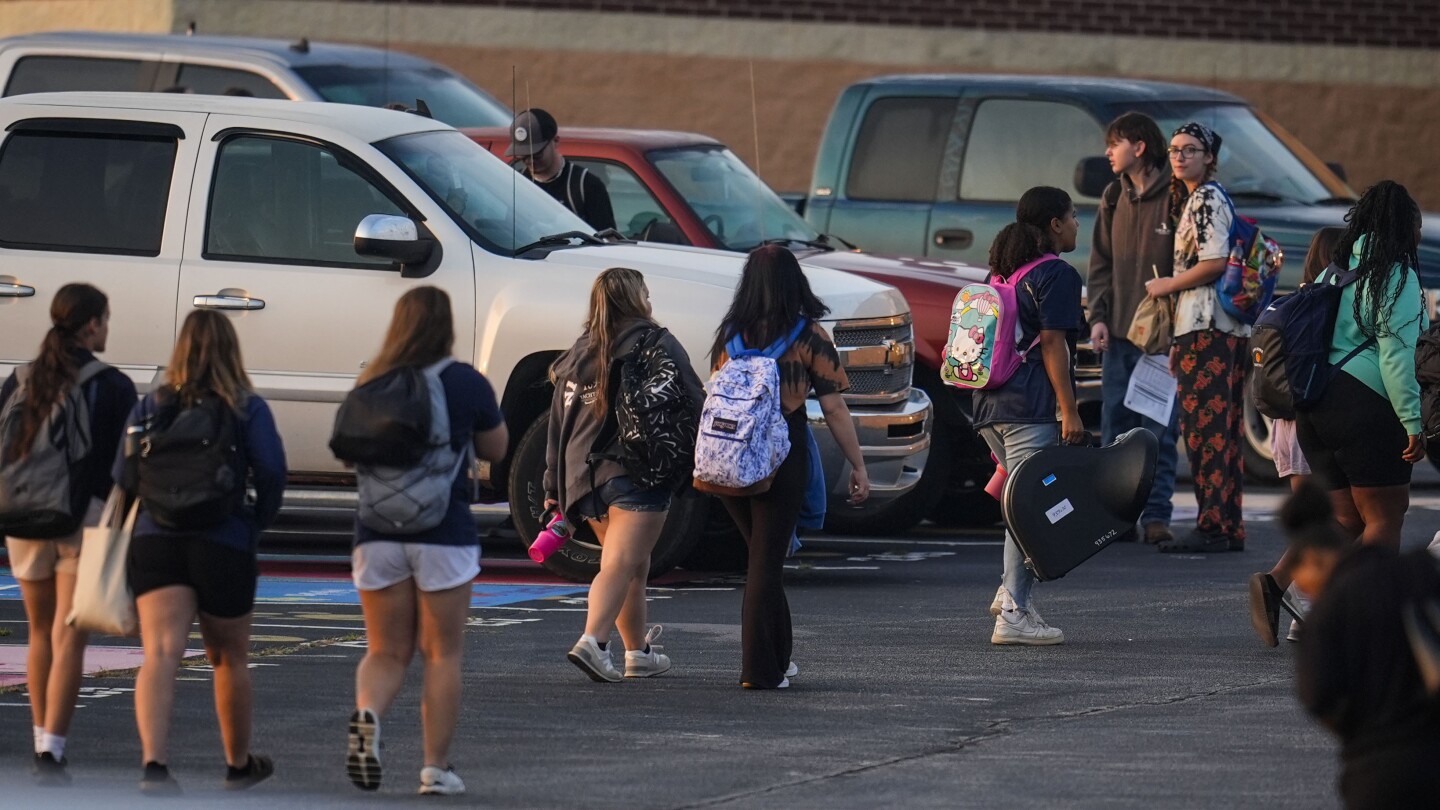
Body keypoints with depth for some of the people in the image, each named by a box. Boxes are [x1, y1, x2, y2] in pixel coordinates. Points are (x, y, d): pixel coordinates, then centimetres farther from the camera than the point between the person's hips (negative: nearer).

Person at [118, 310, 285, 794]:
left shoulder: (150, 407, 6)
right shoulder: (248, 409, 0)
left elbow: (123, 477, 2)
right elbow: (271, 471, -10)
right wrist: (258, 522, 5)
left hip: (154, 539, 1)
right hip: (225, 545, -1)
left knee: (160, 656, -11)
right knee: (229, 660, 18)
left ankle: (154, 763, -32)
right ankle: (239, 764, 35)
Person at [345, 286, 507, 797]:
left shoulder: (372, 384, 3)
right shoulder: (466, 383, -4)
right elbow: (495, 449, 9)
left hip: (377, 532, 2)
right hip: (443, 531, -2)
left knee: (386, 651, 10)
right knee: (443, 654, 7)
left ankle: (367, 713, -20)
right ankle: (435, 767, 4)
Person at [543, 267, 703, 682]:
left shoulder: (579, 353, 15)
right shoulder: (656, 344, -3)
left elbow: (558, 425, 16)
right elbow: (694, 404, -4)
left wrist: (553, 488, 20)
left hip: (583, 474, 6)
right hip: (637, 472, -6)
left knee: (634, 564, 20)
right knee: (621, 564, -12)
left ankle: (638, 652, 26)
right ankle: (592, 640, -30)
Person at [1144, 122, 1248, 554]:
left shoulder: (1206, 199, -9)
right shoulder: (1193, 198, 22)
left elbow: (1214, 263, -20)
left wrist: (1167, 285, -8)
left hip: (1207, 324, -10)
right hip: (1225, 326, 10)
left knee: (1204, 425, -11)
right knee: (1222, 428, 10)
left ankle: (1213, 526, -13)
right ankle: (1229, 527, 12)